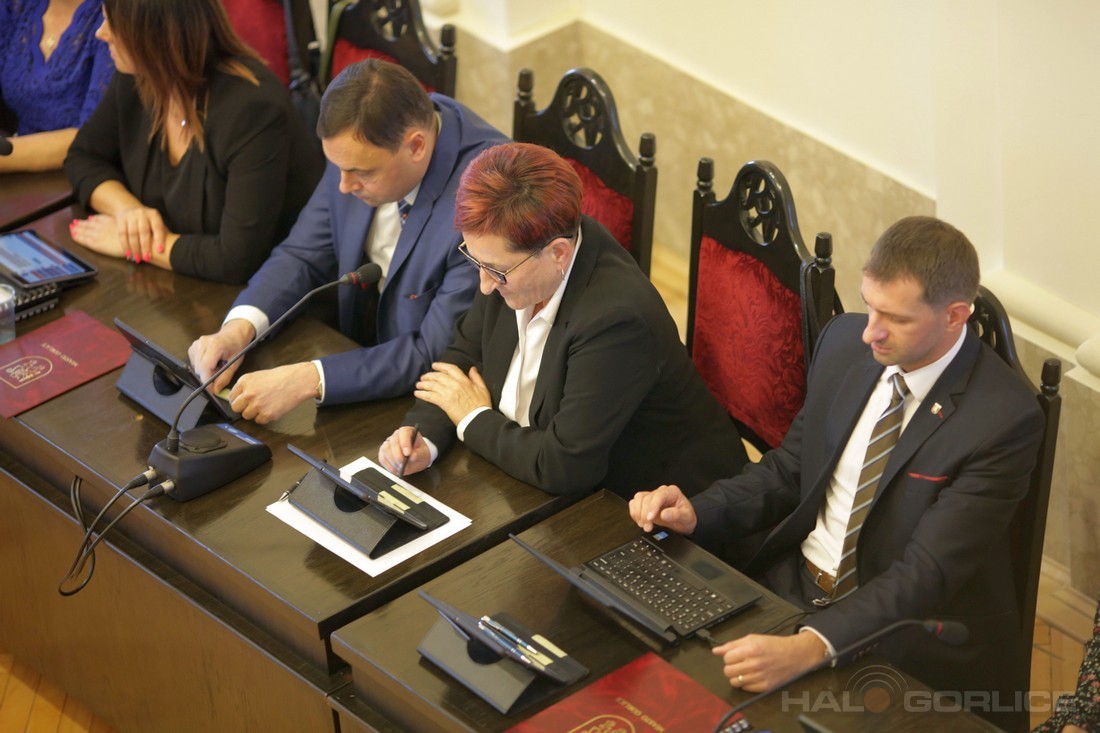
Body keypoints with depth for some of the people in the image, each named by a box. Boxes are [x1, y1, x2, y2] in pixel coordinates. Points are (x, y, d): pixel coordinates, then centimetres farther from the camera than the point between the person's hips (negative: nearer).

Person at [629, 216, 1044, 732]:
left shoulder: (1004, 418, -21)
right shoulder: (845, 341, -1)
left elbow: (927, 573, -25)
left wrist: (808, 647, -39)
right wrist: (697, 513, -8)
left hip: (906, 641, -6)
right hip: (793, 586, 6)